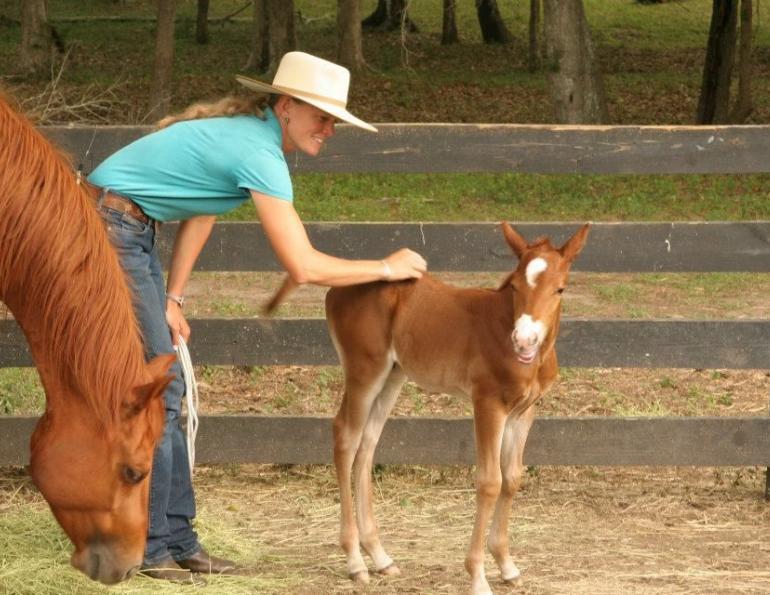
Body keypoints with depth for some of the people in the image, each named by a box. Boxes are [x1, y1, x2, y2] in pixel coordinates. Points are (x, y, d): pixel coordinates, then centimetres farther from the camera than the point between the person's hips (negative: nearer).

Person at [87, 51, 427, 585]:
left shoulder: (249, 131, 9)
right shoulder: (259, 154, -22)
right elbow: (303, 267, -23)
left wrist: (173, 299, 13)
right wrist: (386, 269, -11)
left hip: (133, 234, 10)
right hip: (110, 232, -10)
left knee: (166, 388, 10)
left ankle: (178, 540, 14)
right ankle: (149, 548, -4)